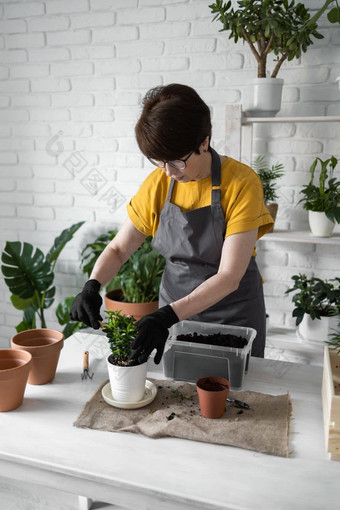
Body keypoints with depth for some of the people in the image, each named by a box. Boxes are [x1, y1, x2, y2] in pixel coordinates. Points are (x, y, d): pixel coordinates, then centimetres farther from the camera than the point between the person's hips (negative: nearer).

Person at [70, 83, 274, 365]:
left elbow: (229, 276, -24)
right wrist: (92, 286, -18)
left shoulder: (242, 182, -20)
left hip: (233, 315, -3)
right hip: (173, 312, 4)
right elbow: (118, 248, 0)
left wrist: (168, 315, -33)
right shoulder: (158, 183, -6)